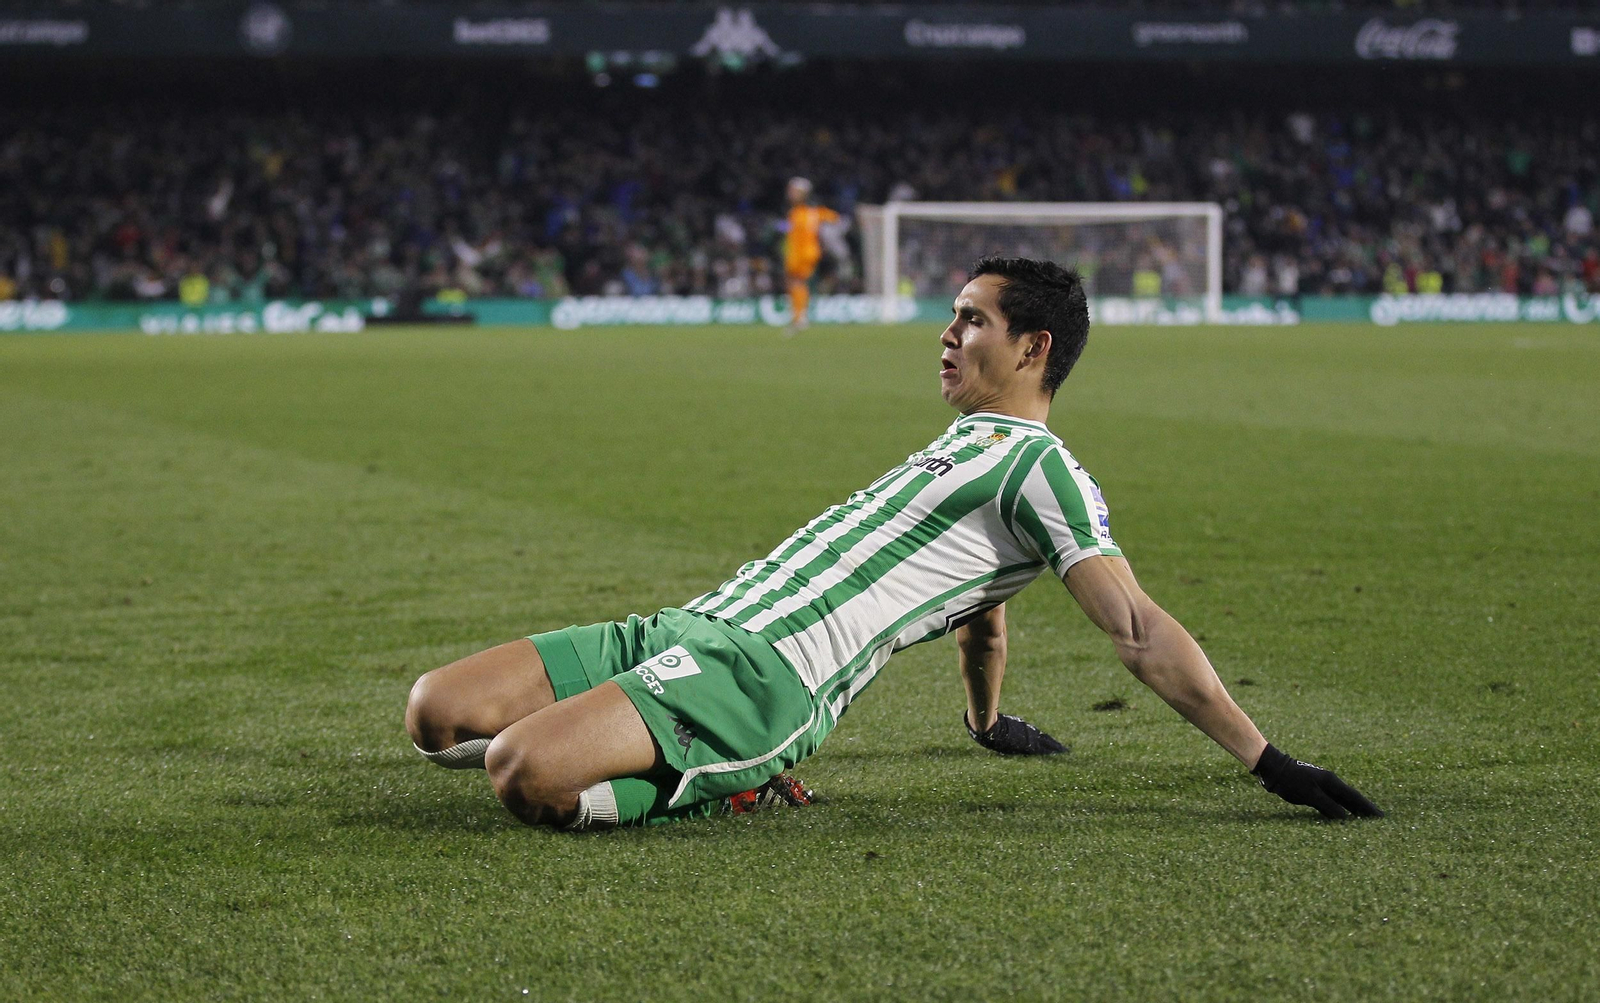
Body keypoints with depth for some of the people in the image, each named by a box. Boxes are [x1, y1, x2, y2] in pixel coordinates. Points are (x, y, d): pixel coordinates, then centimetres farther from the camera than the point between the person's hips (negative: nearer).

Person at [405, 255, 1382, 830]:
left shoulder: (1038, 468, -5)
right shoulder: (965, 447, 26)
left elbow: (1141, 629, -12)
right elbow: (982, 611, 40)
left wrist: (1266, 760, -21)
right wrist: (989, 721, 57)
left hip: (765, 676, -10)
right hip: (689, 629, 10)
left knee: (526, 775, -32)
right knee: (438, 713, -2)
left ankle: (725, 783, -6)